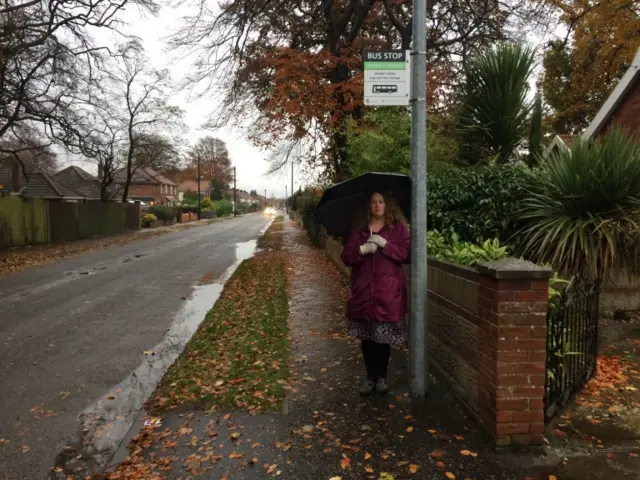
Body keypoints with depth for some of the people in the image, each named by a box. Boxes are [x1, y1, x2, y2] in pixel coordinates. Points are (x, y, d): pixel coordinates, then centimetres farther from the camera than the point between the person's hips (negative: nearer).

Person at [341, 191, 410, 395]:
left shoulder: (398, 228, 3)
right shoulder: (358, 229, 9)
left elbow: (407, 254, -5)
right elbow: (346, 257, 4)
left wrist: (385, 244, -15)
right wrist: (362, 250, -14)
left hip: (388, 291, -2)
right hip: (363, 290, 2)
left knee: (385, 336, 3)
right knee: (366, 336, 7)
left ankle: (382, 376, 21)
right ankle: (370, 376, 22)